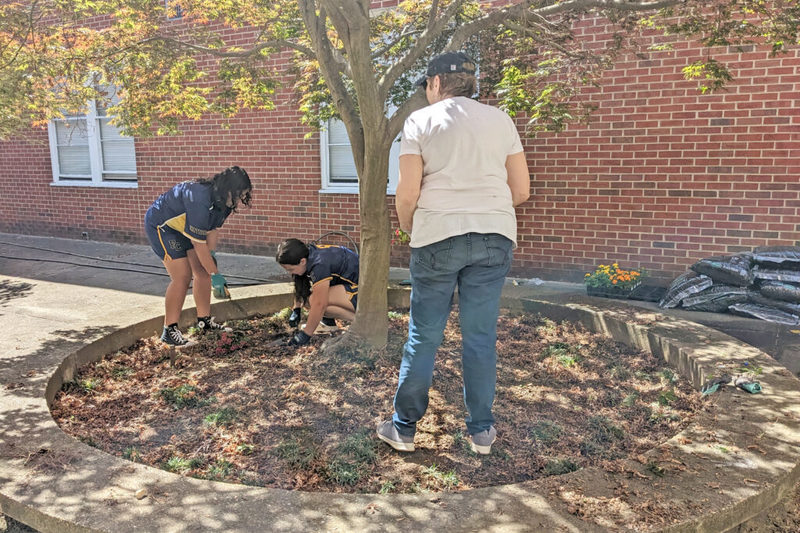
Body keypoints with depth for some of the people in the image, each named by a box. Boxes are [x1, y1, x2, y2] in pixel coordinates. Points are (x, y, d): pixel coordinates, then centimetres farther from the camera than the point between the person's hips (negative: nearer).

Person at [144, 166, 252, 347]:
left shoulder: (224, 200, -11)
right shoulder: (199, 200, -38)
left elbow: (214, 228, 3)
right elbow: (199, 244, -34)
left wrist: (211, 254, -8)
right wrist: (215, 275, -28)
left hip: (183, 226, 9)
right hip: (160, 225, -9)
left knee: (203, 270, 3)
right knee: (183, 276, -16)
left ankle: (204, 321, 14)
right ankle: (169, 331, -7)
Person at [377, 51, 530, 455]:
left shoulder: (420, 120, 1)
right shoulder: (500, 119, 10)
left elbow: (407, 193, -7)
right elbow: (521, 191, 7)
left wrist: (408, 228, 12)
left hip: (438, 236, -2)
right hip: (495, 238, 3)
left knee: (423, 336, 7)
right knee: (481, 337, 9)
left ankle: (403, 428, 19)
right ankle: (481, 431, 19)